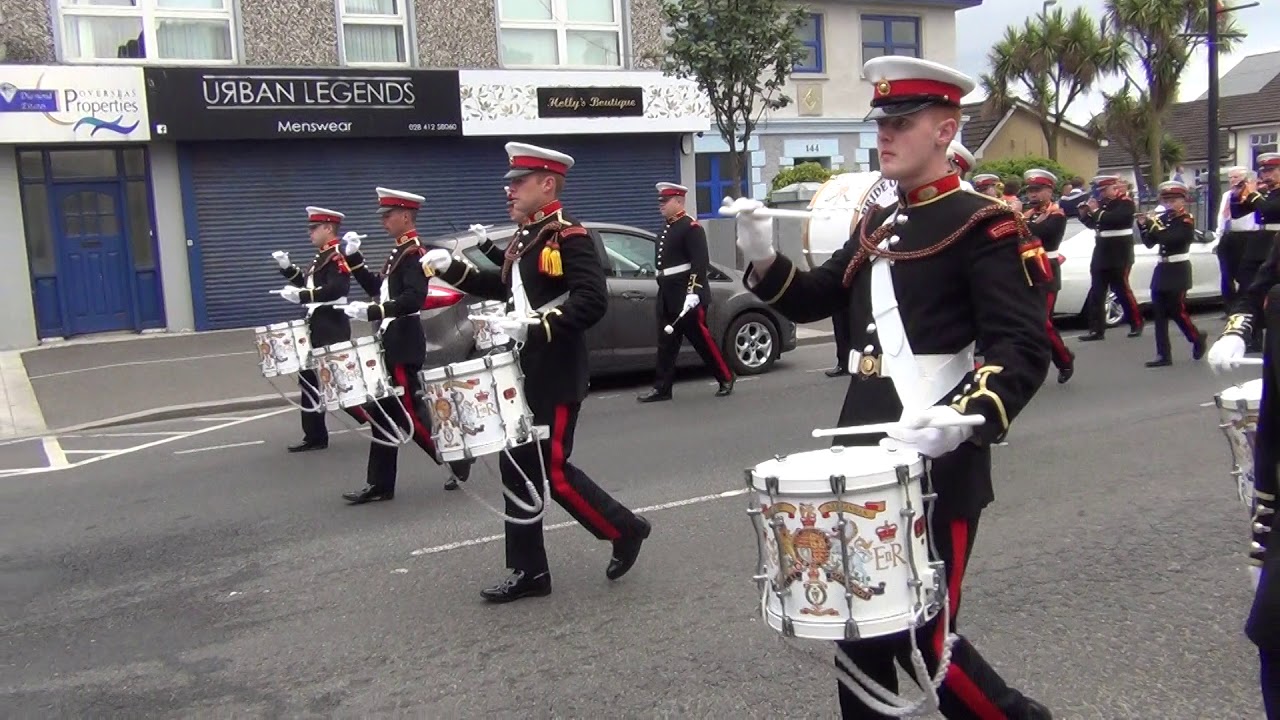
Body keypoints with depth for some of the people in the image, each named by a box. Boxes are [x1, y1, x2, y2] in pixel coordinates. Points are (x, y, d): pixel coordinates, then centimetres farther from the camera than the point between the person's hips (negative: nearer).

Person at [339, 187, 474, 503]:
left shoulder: (415, 253, -14)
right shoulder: (398, 253, 15)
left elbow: (414, 299, -26)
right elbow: (379, 289, 20)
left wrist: (371, 311, -28)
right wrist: (354, 259, 14)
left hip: (403, 345, -10)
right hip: (391, 343, 10)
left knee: (408, 413, -4)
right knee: (383, 413, 9)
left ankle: (458, 458, 11)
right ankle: (379, 485, 14)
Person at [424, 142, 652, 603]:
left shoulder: (570, 237, -15)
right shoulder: (524, 239, 13)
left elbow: (593, 302, -25)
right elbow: (503, 287, 26)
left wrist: (534, 326, -30)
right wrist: (451, 269, 15)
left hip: (555, 378, -9)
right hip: (523, 374, 9)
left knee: (552, 471, -4)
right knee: (518, 469, 10)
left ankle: (625, 529, 18)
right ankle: (529, 572, 19)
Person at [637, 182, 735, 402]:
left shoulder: (691, 227, -9)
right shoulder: (667, 229, 18)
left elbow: (700, 263, -18)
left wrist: (693, 292, -24)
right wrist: (664, 291, 19)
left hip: (687, 297, -8)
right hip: (667, 296, 8)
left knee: (701, 340, -1)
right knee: (666, 343, 6)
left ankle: (726, 379, 13)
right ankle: (662, 388, 9)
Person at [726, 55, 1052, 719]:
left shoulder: (985, 225, -9)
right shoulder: (877, 226, 14)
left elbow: (1024, 349, -17)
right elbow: (812, 301, 18)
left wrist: (968, 416, -34)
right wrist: (762, 257, -1)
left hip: (937, 460, -7)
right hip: (861, 452, 8)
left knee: (921, 634, 0)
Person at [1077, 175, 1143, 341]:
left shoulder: (1126, 202, -9)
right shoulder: (1103, 203, 11)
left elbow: (1113, 219, -26)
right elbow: (1093, 223, 16)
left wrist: (1096, 211, -20)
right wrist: (1085, 214, -1)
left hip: (1119, 254, -7)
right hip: (1101, 253, 7)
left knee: (1121, 289, -1)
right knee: (1096, 293, 2)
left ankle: (1137, 323, 16)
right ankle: (1097, 330, 4)